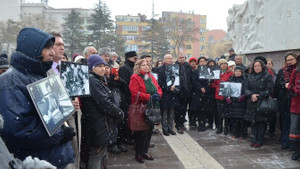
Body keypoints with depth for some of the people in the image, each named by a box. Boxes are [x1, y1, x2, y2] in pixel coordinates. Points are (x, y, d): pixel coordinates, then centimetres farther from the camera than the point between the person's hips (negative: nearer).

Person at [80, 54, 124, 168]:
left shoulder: (97, 80, 15)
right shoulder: (92, 81, -18)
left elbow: (106, 100, 15)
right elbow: (104, 104, -24)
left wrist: (117, 113, 2)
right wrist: (120, 114, -10)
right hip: (98, 128, -10)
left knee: (102, 155, 21)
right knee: (96, 158, 0)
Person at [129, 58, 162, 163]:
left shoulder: (151, 77, 14)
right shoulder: (135, 78, -9)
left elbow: (158, 88, 14)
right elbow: (135, 93, -19)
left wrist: (158, 95, -9)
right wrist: (149, 97, -22)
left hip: (151, 108, 7)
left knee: (149, 131, 12)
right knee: (140, 132, 1)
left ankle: (145, 152, 27)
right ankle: (138, 154, 17)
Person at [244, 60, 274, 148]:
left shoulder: (267, 76, -2)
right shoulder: (250, 76, 12)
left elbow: (270, 90, -9)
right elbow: (245, 88, 7)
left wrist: (258, 96, -15)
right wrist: (251, 95, -12)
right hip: (252, 103, 4)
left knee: (261, 122, -1)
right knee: (253, 122, 8)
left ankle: (259, 141, 10)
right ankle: (254, 139, 19)